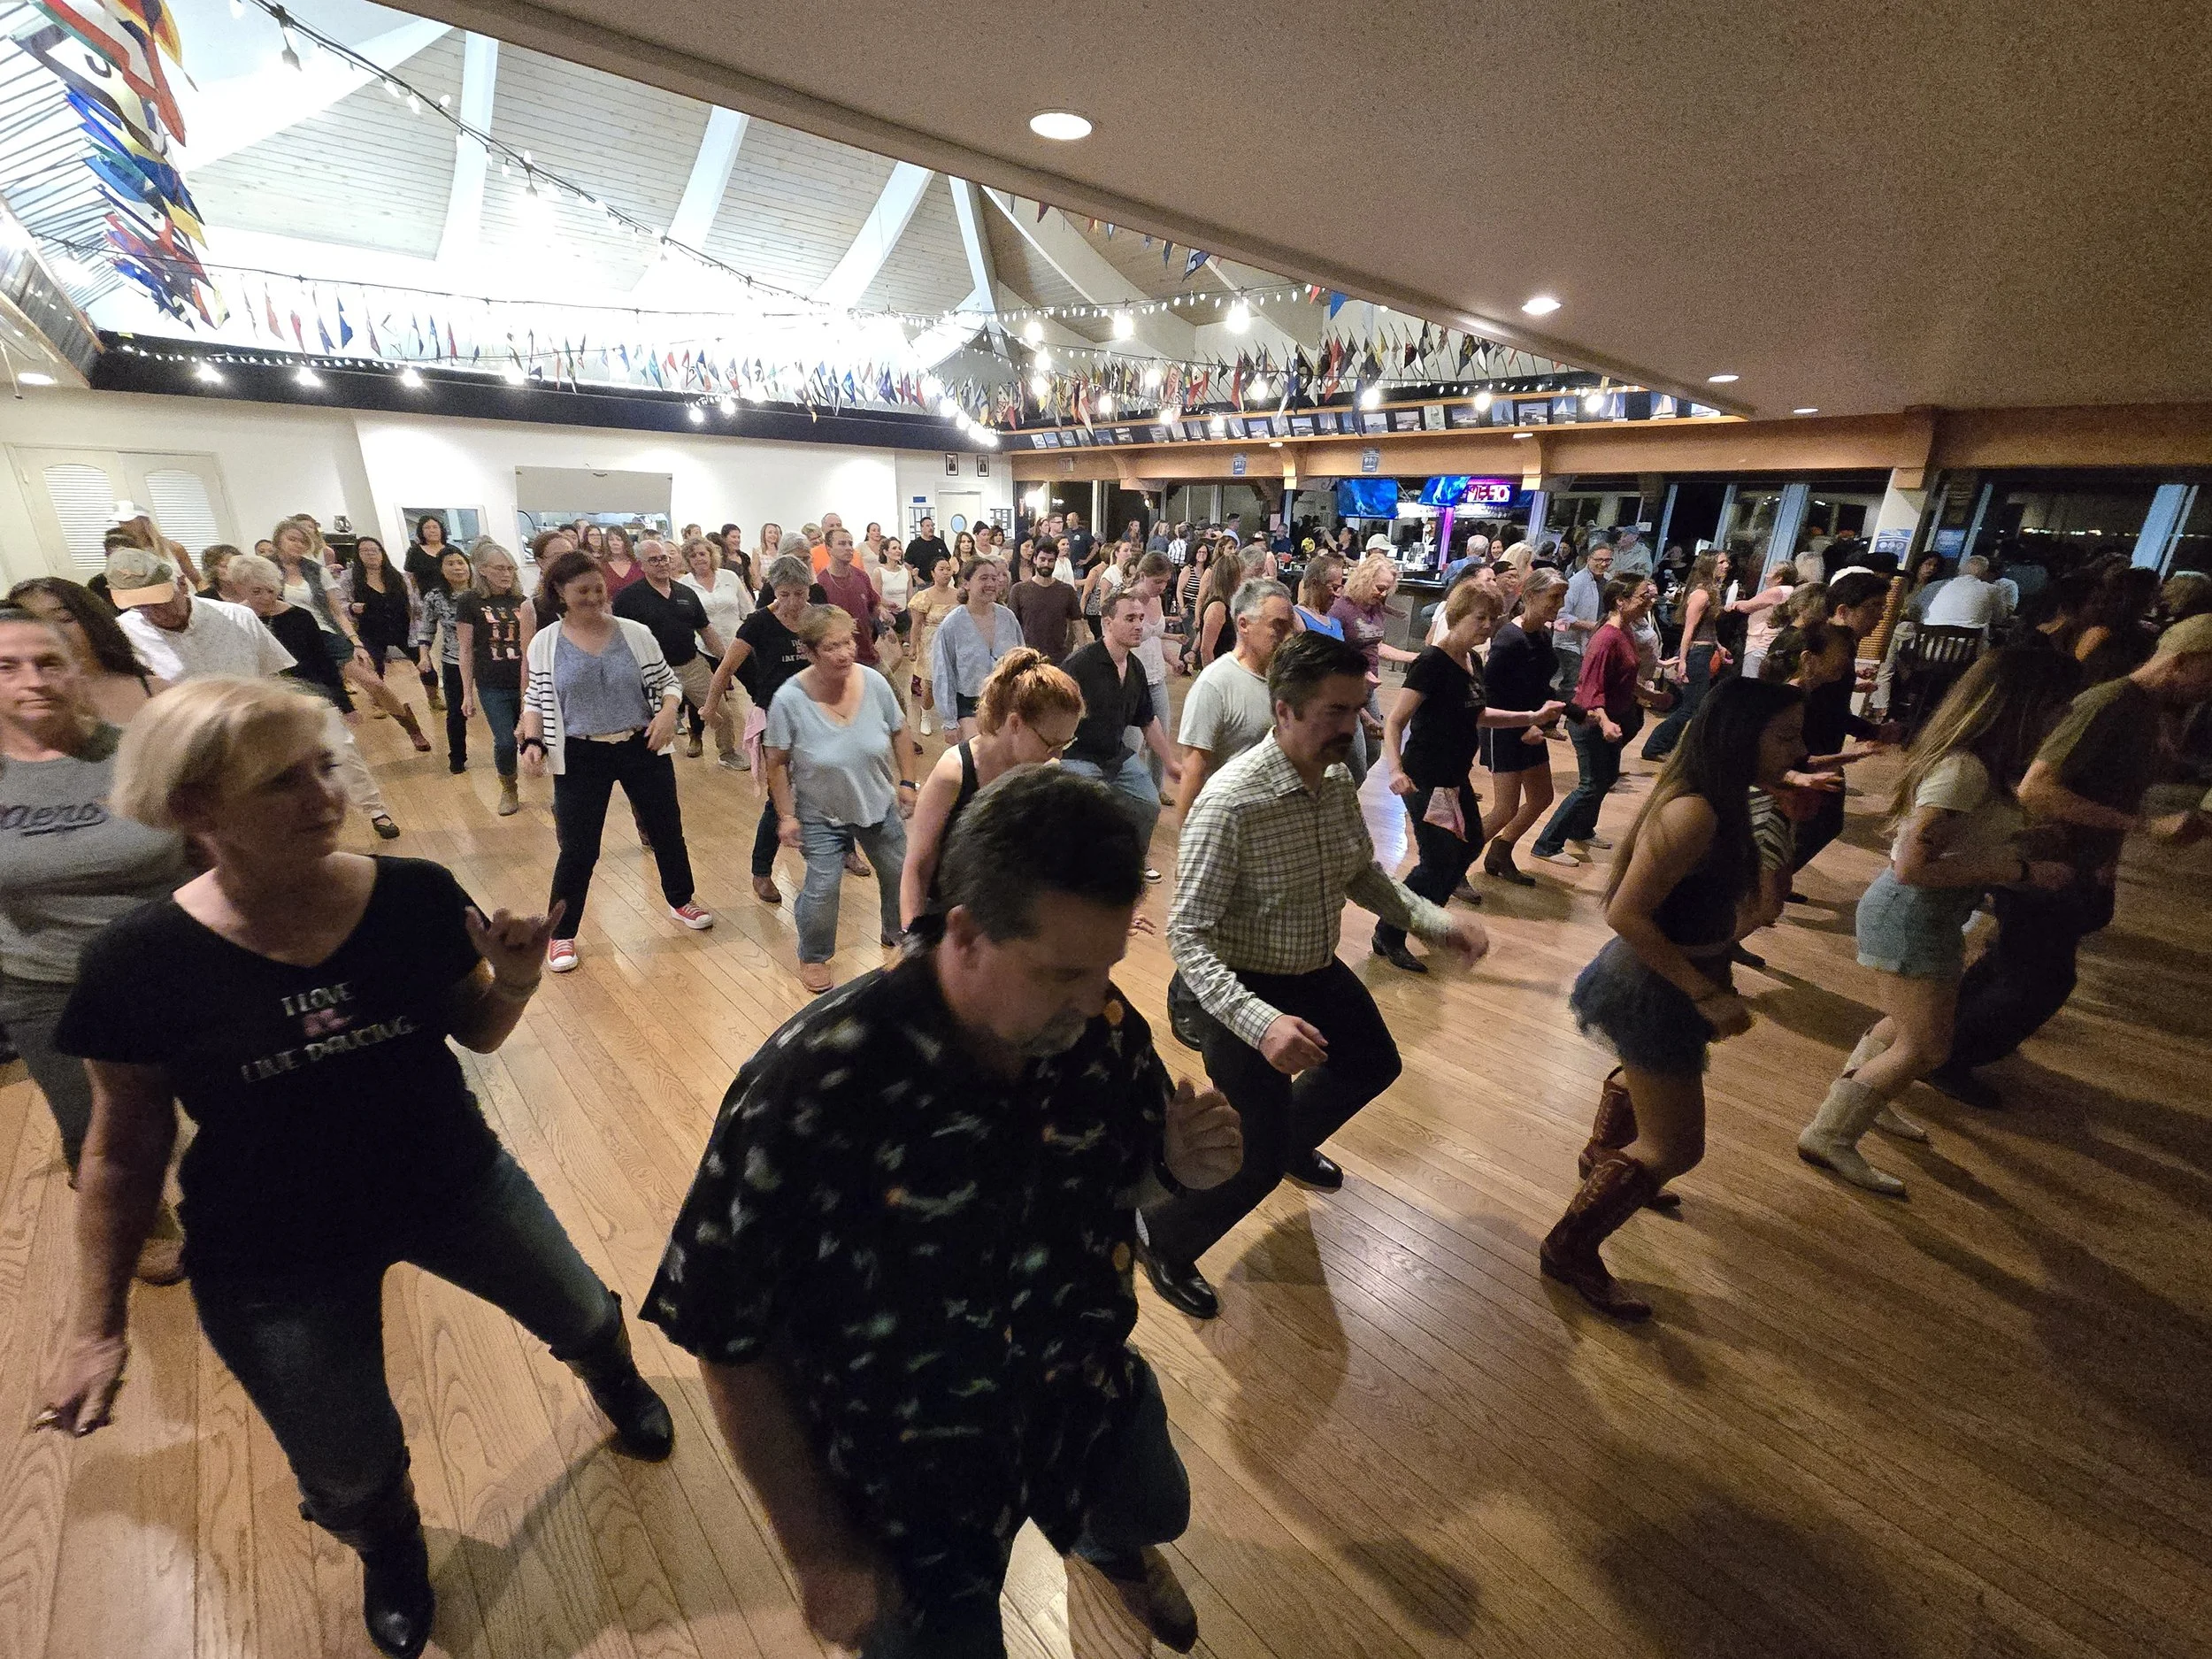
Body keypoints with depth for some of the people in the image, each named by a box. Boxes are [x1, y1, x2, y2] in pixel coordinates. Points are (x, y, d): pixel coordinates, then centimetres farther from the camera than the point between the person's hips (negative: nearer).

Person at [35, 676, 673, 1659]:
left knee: (586, 1319, 23)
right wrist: (98, 1322, -2)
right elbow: (124, 1148, -7)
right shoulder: (139, 965, -21)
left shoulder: (417, 896, -19)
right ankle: (390, 1552, 59)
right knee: (350, 1476, 21)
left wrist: (514, 981, -27)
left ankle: (618, 1389, 61)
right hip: (273, 1258, -1)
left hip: (455, 1186, 2)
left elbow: (477, 1034, -5)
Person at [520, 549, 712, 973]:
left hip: (642, 749, 1)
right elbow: (535, 700, 4)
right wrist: (532, 743, -11)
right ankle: (560, 933, 24)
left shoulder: (636, 633, -2)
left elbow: (668, 682, 5)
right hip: (580, 758, -1)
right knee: (578, 849, 4)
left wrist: (668, 713, -15)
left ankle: (680, 901, 38)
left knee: (667, 831, 14)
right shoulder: (544, 643, -2)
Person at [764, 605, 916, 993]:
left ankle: (897, 934, 47)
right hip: (821, 815, -3)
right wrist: (786, 816, -11)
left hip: (880, 805, 4)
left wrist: (906, 782, 0)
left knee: (899, 873, 18)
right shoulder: (789, 700, -24)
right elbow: (777, 764, -12)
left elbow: (899, 734, -1)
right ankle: (813, 957, 28)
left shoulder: (874, 682, -17)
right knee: (822, 890, -1)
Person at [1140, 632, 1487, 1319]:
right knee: (1259, 1159, -1)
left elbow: (1363, 875, 8)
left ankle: (1291, 1142, 57)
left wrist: (1437, 921, -7)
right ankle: (1162, 1240, 29)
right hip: (1244, 992, -8)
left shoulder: (1338, 782, -7)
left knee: (1374, 1064, 29)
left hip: (1318, 973, 8)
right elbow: (1187, 935, -30)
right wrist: (1260, 1024, -42)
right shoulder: (1232, 801, -31)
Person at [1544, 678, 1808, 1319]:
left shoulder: (1716, 799, -2)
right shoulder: (1694, 814, -31)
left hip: (1664, 977, 10)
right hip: (1654, 991, -10)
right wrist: (1706, 995, -27)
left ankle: (1601, 1158, 64)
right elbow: (1626, 914, -31)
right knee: (1674, 1148, 1)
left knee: (1645, 1071, 35)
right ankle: (1569, 1249, 17)